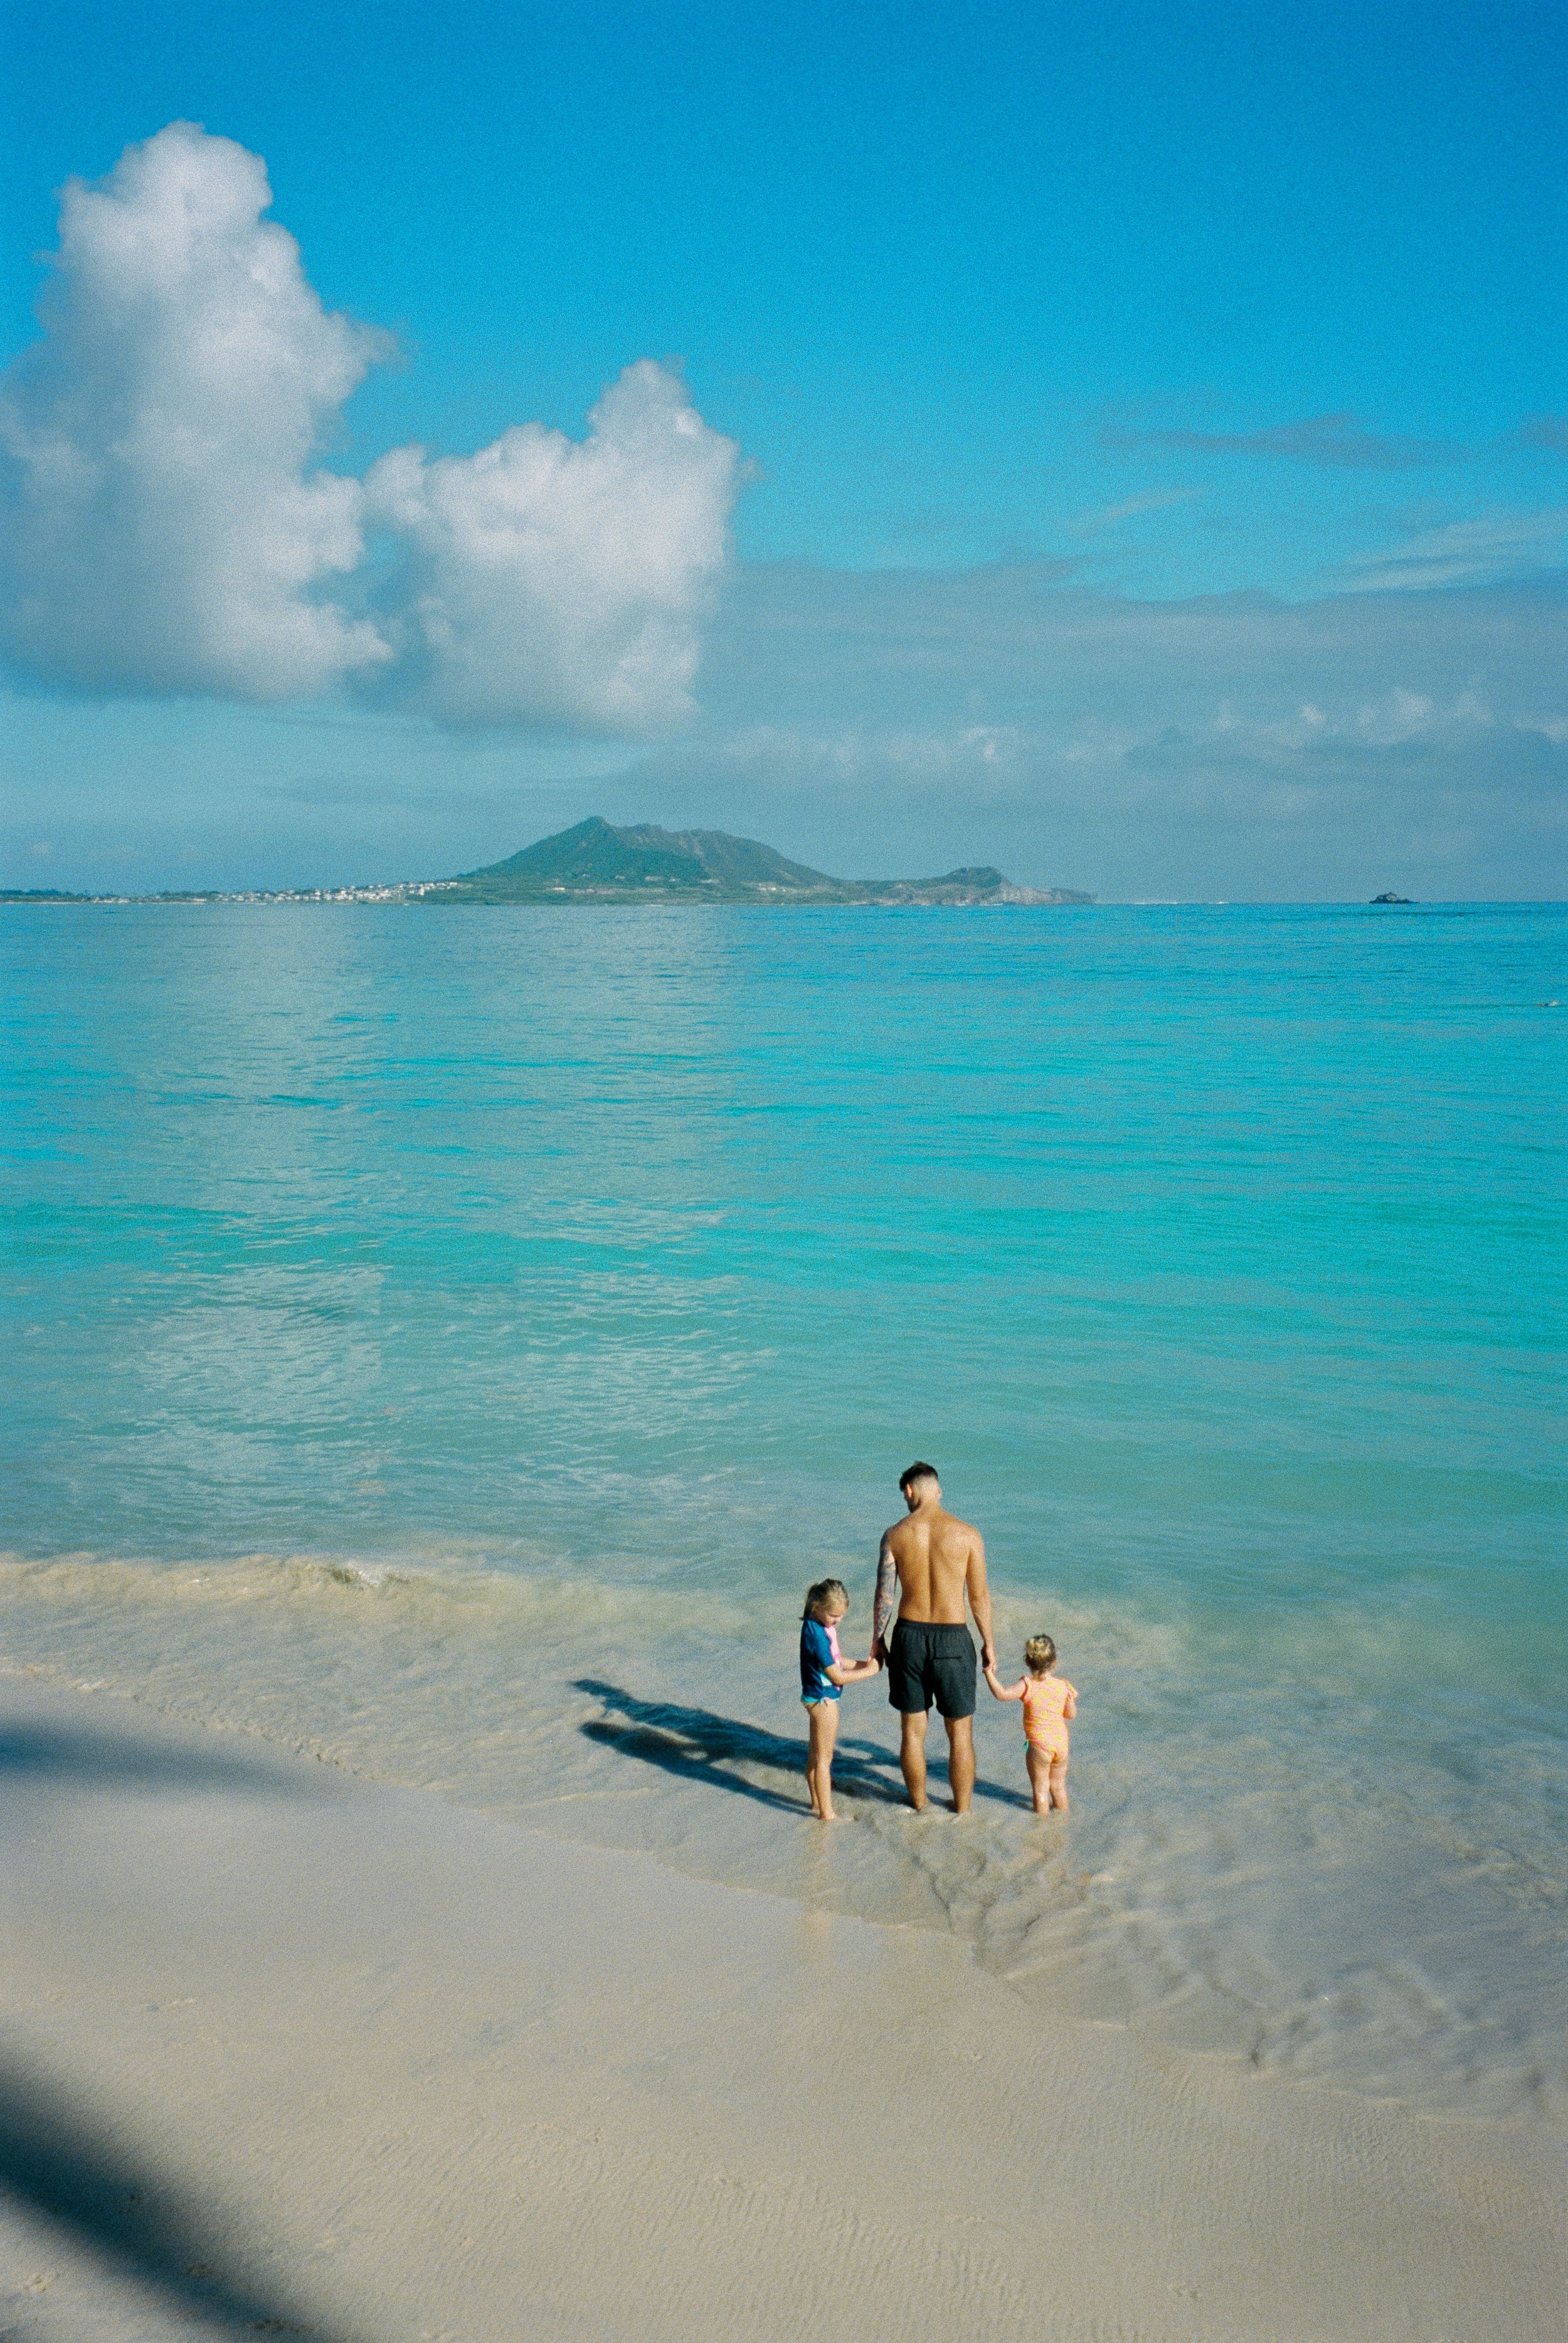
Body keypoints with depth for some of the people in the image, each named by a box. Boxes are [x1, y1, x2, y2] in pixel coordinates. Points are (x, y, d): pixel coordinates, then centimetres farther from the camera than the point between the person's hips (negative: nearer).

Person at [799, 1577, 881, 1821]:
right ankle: (827, 1813, 7)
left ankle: (817, 1804, 32)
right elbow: (836, 1675, -23)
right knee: (824, 1758, -1)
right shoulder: (816, 1634, -25)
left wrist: (864, 1664, -1)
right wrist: (869, 1671, -16)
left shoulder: (823, 1626, 5)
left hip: (817, 1698, 10)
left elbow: (837, 1661, 13)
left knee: (815, 1755, 19)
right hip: (823, 1699, -10)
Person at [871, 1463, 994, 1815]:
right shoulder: (968, 1534, -8)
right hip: (952, 1639, -1)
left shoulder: (895, 1534, -5)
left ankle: (919, 1805, 28)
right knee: (960, 1732, 12)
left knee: (913, 1728, 15)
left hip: (909, 1636, 2)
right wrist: (988, 1643, 9)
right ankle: (962, 1811, 20)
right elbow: (979, 1596, -3)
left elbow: (884, 1595, -3)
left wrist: (878, 1640, 11)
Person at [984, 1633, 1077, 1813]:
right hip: (1062, 1744, 4)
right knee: (1059, 1787, 21)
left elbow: (1002, 1694, -30)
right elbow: (1072, 1714, 5)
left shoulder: (1028, 1686, -18)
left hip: (1038, 1745, -4)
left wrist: (990, 1674, -20)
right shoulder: (1063, 1686, -5)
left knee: (1040, 1789, 9)